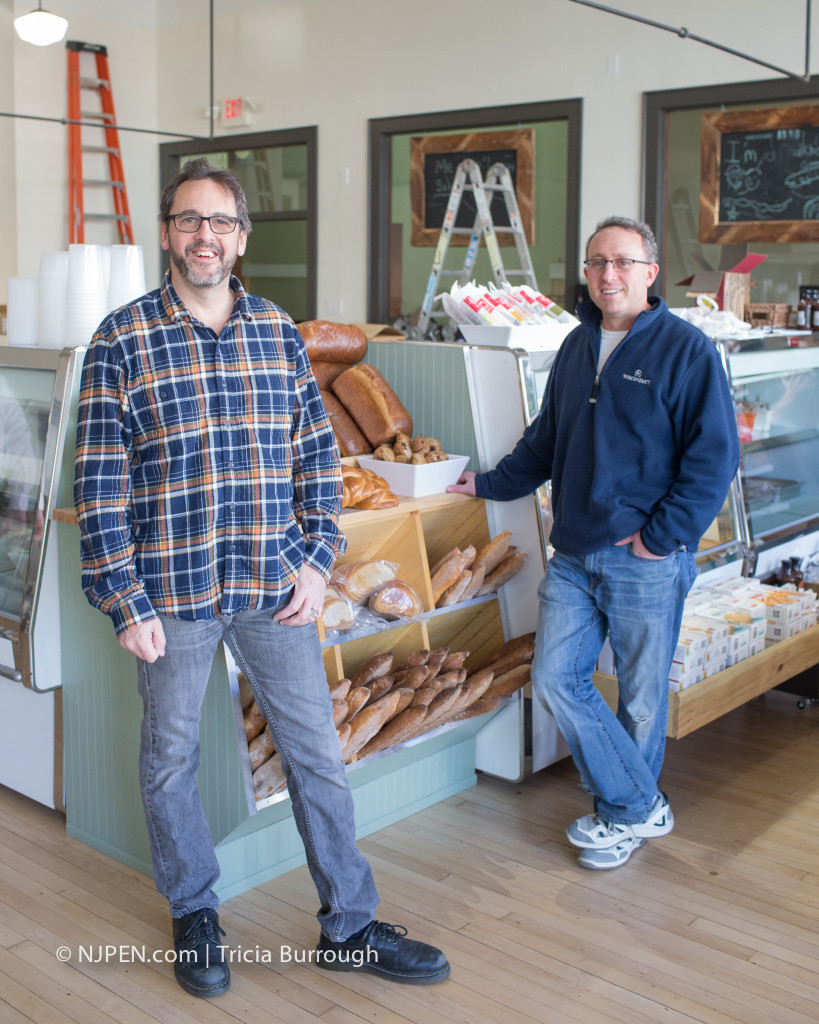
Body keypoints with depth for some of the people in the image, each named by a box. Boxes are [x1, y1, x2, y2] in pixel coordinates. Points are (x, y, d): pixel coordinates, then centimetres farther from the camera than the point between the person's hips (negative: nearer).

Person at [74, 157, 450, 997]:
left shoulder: (280, 333, 5)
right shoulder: (121, 342, -6)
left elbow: (318, 455, 9)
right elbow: (99, 485, -7)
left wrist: (317, 559, 1)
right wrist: (125, 602, -10)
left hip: (274, 588, 3)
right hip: (171, 593, -2)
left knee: (318, 754, 8)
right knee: (170, 761, 13)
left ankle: (349, 927, 24)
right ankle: (194, 917, 35)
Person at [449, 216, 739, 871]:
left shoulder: (687, 349, -7)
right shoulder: (579, 346, 13)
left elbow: (714, 455, -12)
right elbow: (547, 438, 24)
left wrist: (662, 536, -15)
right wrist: (490, 483, 24)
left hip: (646, 561, -6)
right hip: (573, 553, 6)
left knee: (641, 697, 7)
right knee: (556, 678, 3)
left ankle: (625, 814, 29)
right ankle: (642, 806, 16)